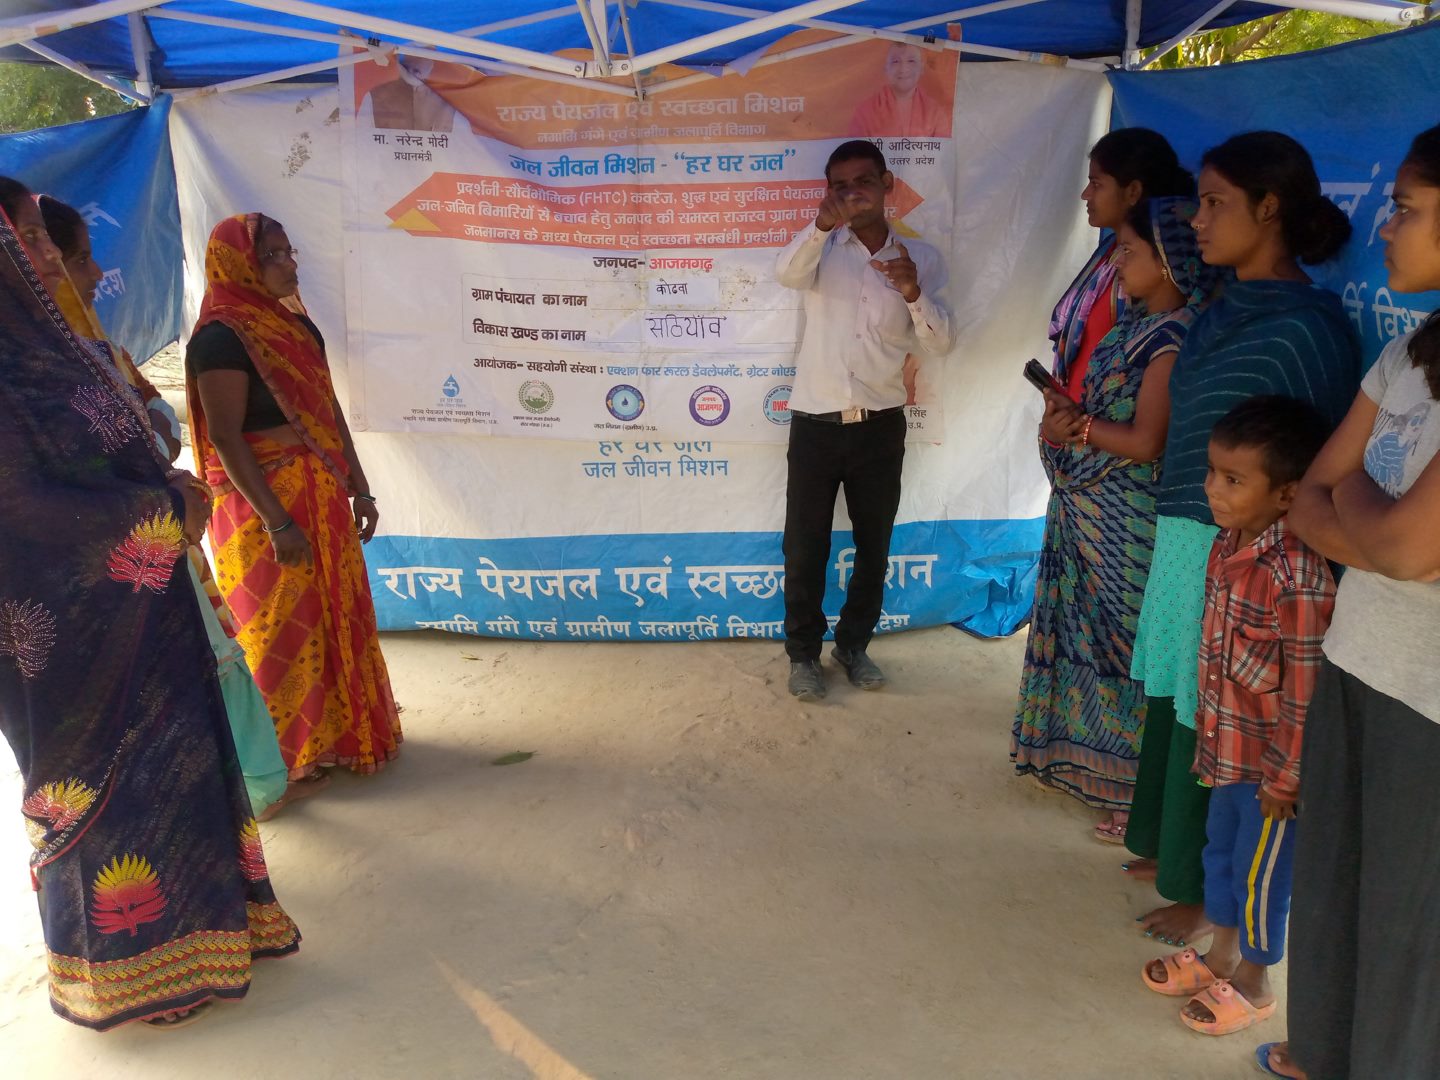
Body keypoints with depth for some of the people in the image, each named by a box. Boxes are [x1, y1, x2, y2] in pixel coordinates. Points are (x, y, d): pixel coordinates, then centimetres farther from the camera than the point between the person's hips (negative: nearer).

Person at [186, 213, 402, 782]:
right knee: (281, 627, 5)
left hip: (321, 497, 8)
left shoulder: (299, 326, 10)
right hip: (265, 506, -8)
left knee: (334, 615, 15)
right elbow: (225, 438, -19)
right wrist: (277, 521, -21)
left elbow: (331, 413, 13)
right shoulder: (221, 337, -16)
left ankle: (336, 731, 32)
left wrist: (358, 489, 11)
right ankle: (286, 753, 22)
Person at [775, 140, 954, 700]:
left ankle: (853, 644, 32)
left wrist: (913, 293, -23)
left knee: (873, 546, 12)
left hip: (881, 426, 2)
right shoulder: (822, 248, 0)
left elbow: (940, 344, -5)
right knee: (804, 547, 5)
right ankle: (803, 652, 23)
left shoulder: (921, 257, 3)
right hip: (816, 423, -1)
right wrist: (822, 224, -42)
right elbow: (787, 273, -24)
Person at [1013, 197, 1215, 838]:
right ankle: (1080, 753, 38)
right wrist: (1070, 412, -4)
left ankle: (1136, 789, 20)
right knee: (1086, 632, 19)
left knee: (1121, 640, 3)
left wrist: (1074, 427, -13)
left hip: (1124, 520, -9)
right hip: (1088, 512, 9)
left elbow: (1146, 441, -23)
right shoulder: (1139, 324, 9)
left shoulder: (1172, 338, -19)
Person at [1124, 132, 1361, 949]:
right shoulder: (1226, 314, 10)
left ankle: (1210, 891, 22)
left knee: (1213, 719, 4)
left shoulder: (1307, 327, -15)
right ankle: (1173, 845, 37)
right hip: (1185, 537, 8)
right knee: (1176, 702, 18)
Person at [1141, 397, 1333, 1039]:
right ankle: (1221, 957, 44)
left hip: (1271, 760, -8)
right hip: (1228, 744, 8)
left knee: (1260, 871, 11)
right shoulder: (1228, 542, -2)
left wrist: (1287, 779, -16)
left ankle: (1254, 985, 33)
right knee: (1221, 849, 23)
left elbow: (1306, 690, -24)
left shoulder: (1297, 579, -29)